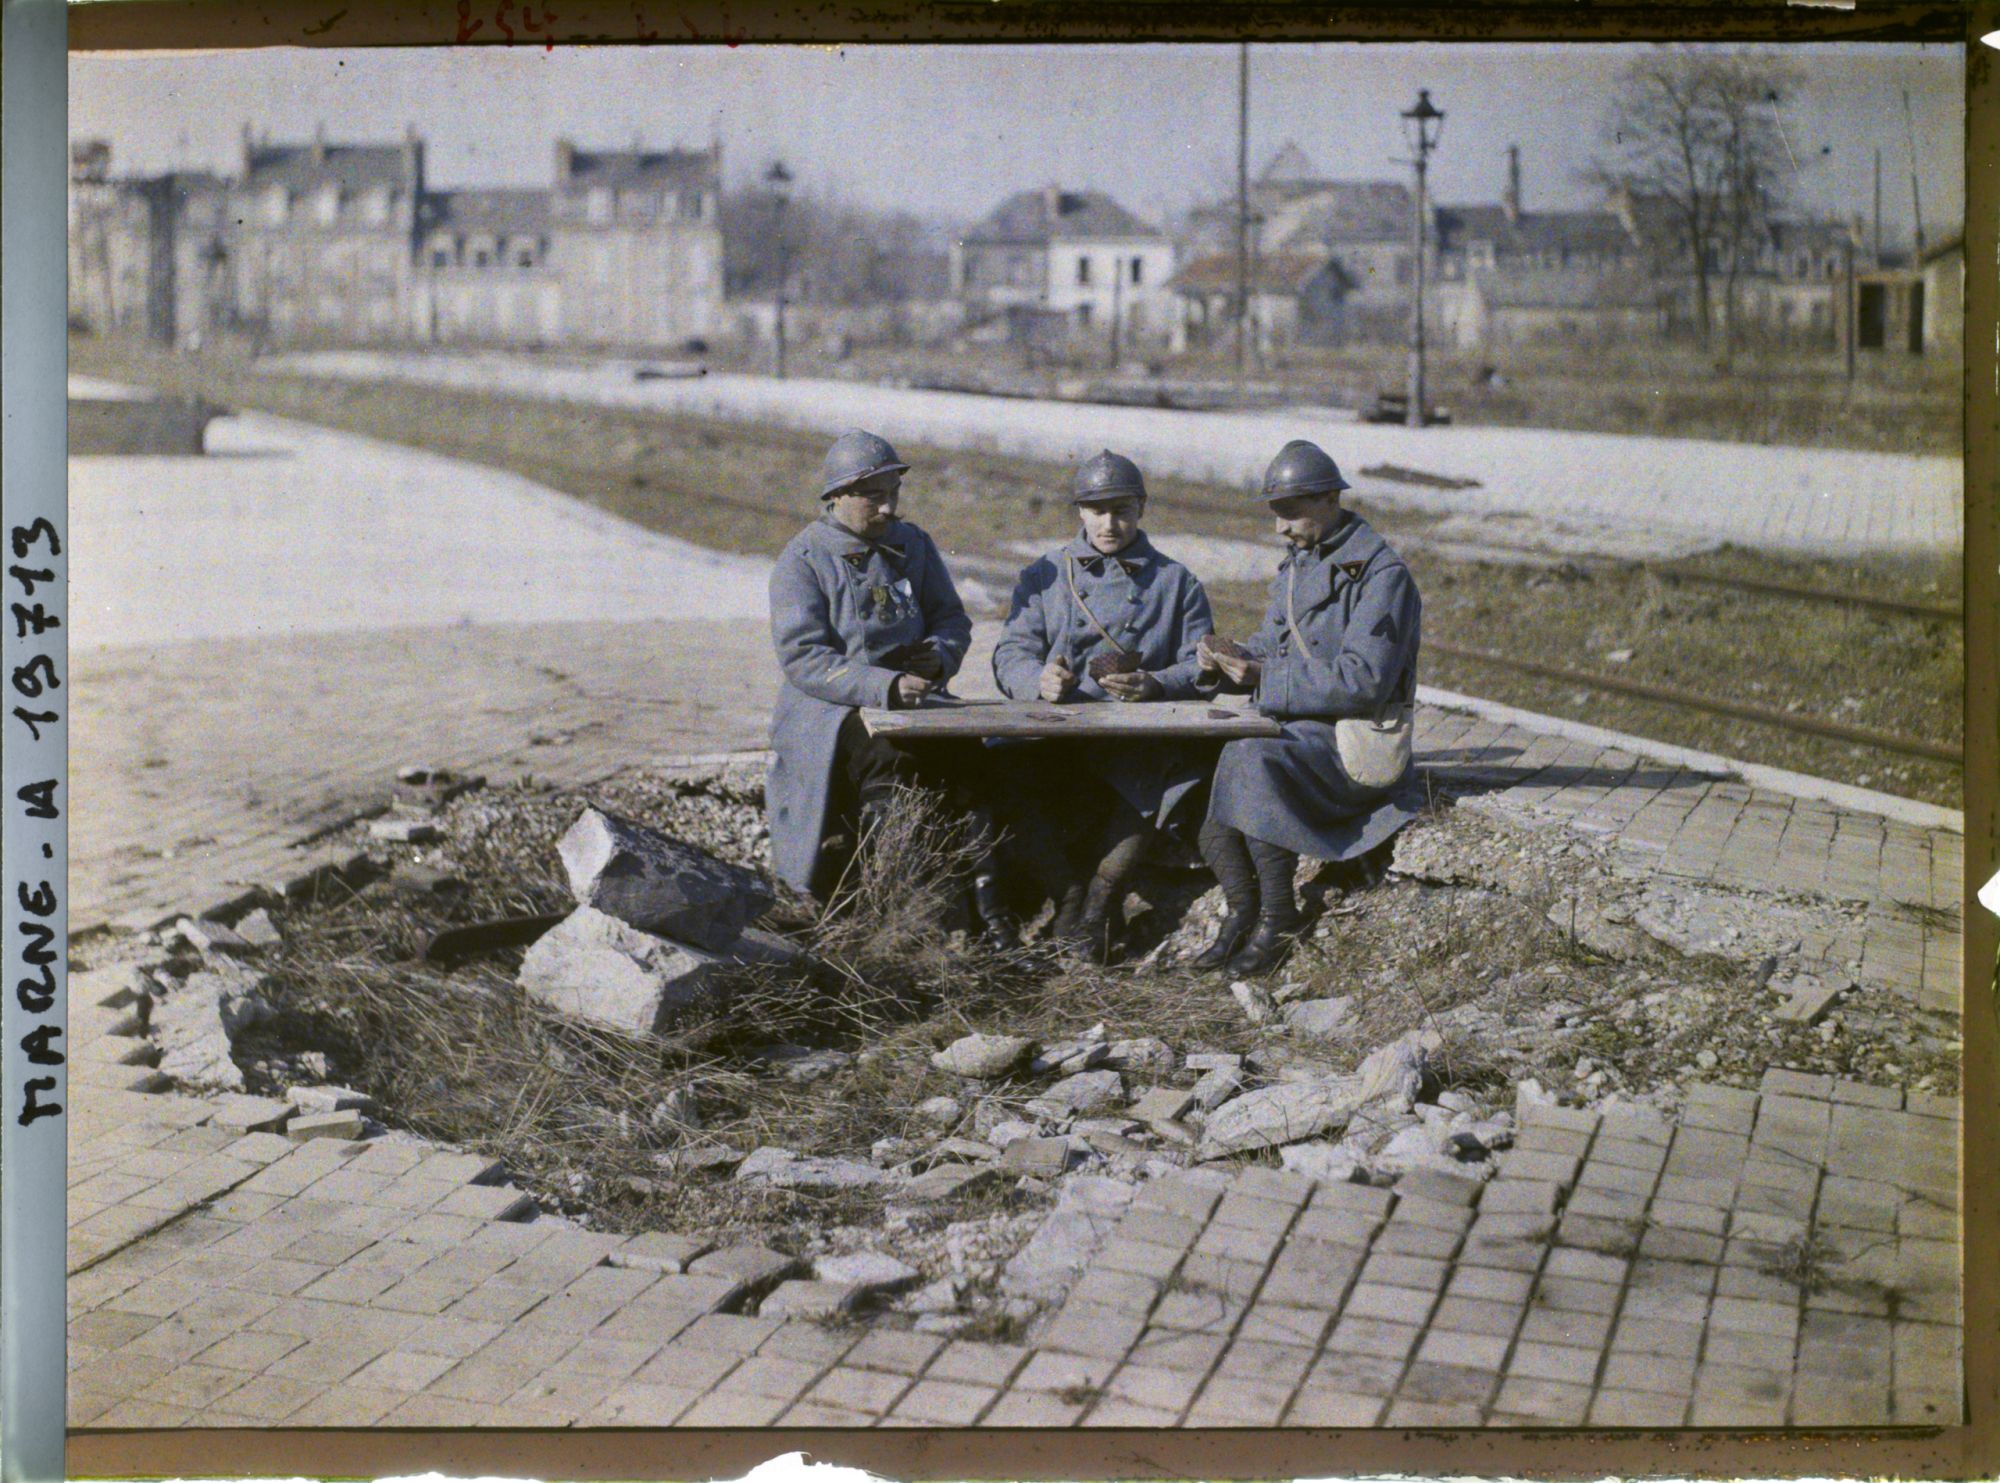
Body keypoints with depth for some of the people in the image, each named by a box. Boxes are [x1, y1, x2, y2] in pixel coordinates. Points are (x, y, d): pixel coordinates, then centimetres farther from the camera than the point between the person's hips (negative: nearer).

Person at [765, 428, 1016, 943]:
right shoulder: (802, 561, -2)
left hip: (910, 703, 4)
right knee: (888, 757, -35)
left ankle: (983, 899, -33)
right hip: (827, 712, -4)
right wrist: (884, 687, -26)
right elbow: (802, 658, -13)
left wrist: (940, 655, -5)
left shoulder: (913, 545, 15)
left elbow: (952, 617, 21)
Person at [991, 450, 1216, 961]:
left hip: (1140, 736, -1)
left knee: (1166, 765, -36)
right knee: (1004, 764, -32)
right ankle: (1068, 891, -19)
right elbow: (1011, 652, 7)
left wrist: (1153, 684, -16)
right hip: (1053, 736, 1)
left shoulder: (1176, 583, 18)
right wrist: (1040, 680, -18)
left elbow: (1202, 666, 7)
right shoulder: (1044, 576, 20)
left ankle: (1102, 895, -23)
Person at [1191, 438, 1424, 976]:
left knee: (1255, 758, -33)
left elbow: (1362, 683, -22)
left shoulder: (1381, 575, -13)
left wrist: (1264, 678, -21)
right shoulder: (1296, 567, 15)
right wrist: (1227, 660, -5)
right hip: (1295, 728, 8)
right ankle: (1241, 909, -10)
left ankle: (1278, 918, -20)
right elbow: (1269, 652, 19)